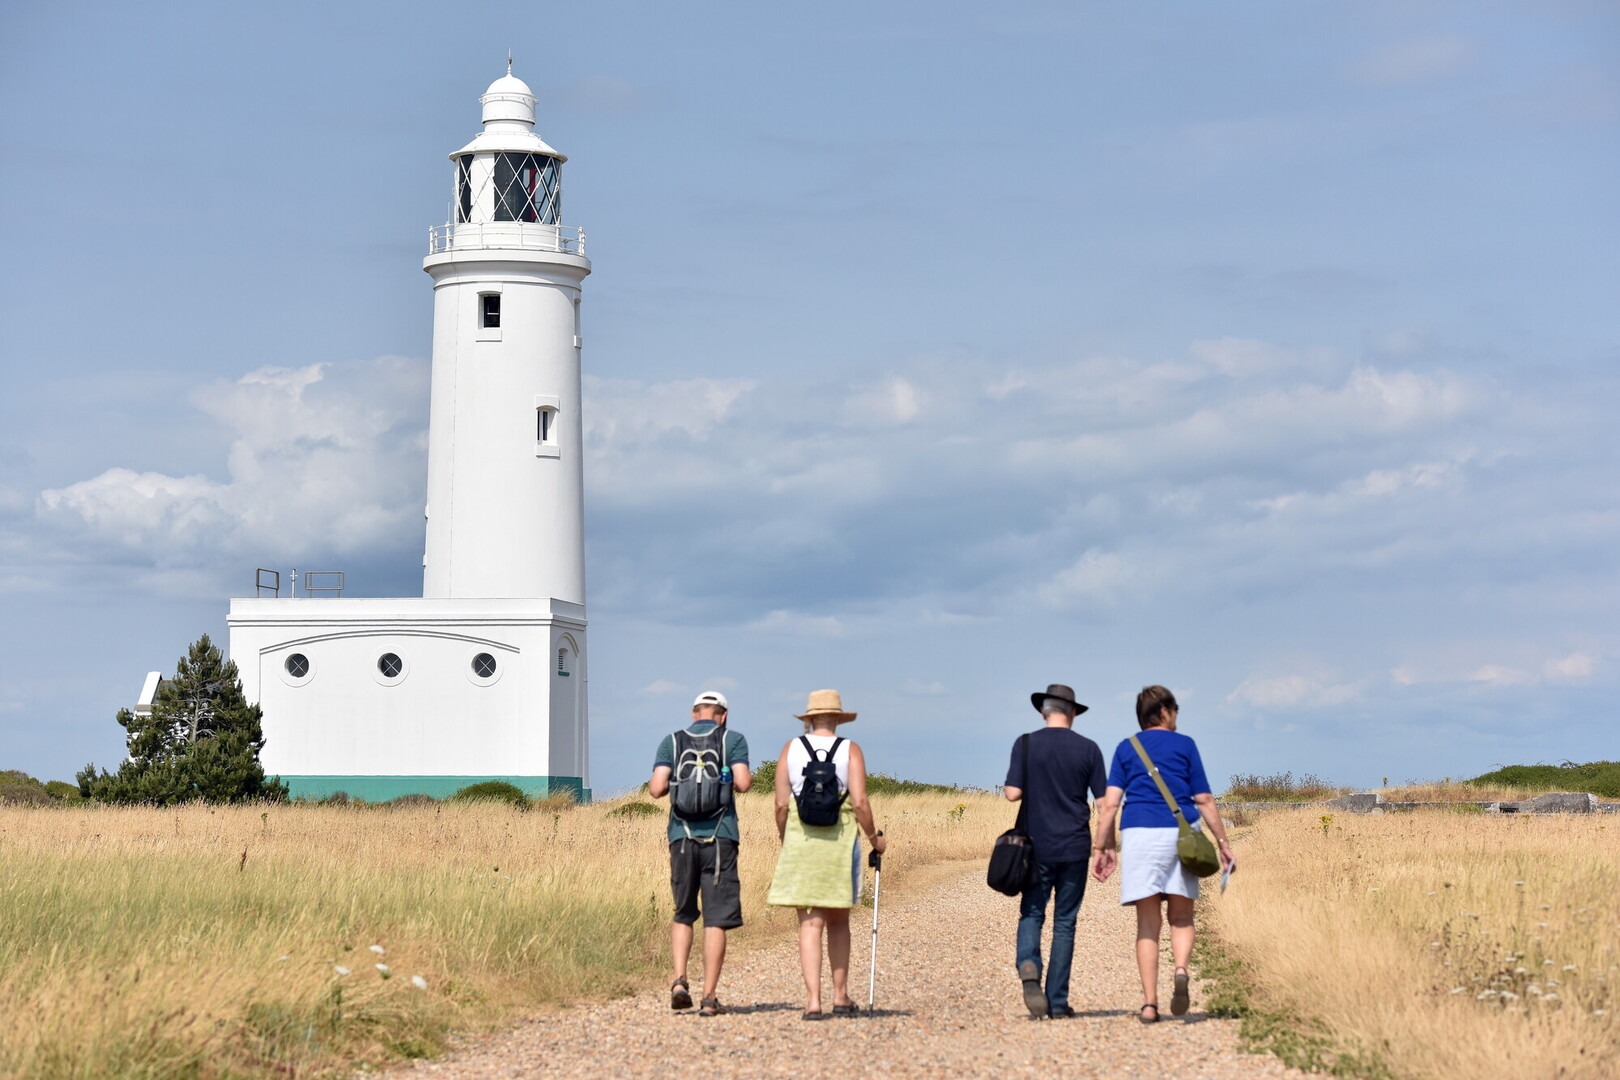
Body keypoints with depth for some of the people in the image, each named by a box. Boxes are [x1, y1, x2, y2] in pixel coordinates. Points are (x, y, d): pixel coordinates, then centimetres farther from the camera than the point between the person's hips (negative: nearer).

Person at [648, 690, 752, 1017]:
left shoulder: (672, 742, 8)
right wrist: (748, 778, 13)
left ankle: (679, 980, -2)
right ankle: (709, 997, -2)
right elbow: (742, 782, -10)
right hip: (720, 839, -2)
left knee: (683, 914, 17)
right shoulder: (733, 739, 3)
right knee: (716, 919, 2)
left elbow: (656, 788, -3)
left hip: (682, 837, 2)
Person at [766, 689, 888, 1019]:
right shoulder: (850, 750, 0)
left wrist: (784, 840, 15)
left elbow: (781, 804, 0)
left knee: (810, 924, 0)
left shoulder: (791, 749, 2)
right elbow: (859, 802, -9)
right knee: (838, 921, 15)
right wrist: (874, 837, 6)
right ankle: (841, 996, 20)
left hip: (799, 841, 0)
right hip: (840, 842, 0)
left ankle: (813, 1000, -9)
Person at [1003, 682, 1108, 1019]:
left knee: (1032, 913, 10)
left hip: (1037, 846, -1)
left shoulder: (1026, 744, -4)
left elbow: (1012, 793, -10)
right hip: (1075, 848, 1)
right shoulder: (1088, 749, 0)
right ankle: (1058, 1002, 7)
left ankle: (1029, 966, -20)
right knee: (1064, 922, 7)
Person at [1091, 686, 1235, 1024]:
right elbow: (1204, 800, 6)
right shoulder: (1184, 745, 10)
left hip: (1139, 833, 1)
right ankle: (1181, 971, -19)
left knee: (1148, 922, 4)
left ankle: (1150, 1003, -4)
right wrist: (1223, 843, 10)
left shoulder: (1126, 749, 13)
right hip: (1180, 831, -1)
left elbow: (1109, 803, 3)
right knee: (1181, 916, 10)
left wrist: (1103, 848, 5)